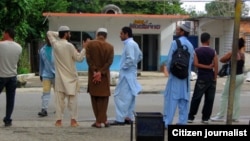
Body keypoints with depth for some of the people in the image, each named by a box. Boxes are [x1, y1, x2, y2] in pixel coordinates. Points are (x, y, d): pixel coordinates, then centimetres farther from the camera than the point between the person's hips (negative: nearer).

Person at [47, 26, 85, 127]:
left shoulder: (55, 44, -1)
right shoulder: (69, 46, -14)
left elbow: (49, 33, 16)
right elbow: (79, 58, -9)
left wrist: (59, 34, 9)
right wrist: (85, 48, -1)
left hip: (60, 77, 3)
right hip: (71, 77, -3)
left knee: (59, 99, 6)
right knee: (72, 99, 3)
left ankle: (58, 120, 6)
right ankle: (73, 120, 2)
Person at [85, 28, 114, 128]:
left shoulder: (90, 44, -3)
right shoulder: (110, 47, -1)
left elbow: (88, 59, -11)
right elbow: (109, 62, -9)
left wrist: (94, 71, -12)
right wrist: (100, 72, -13)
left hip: (93, 75, 0)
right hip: (104, 76, 1)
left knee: (95, 98, 9)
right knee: (104, 98, 11)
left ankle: (99, 121, 8)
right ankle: (103, 120, 8)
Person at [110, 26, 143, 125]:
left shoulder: (129, 44, -16)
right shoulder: (134, 44, 15)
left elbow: (130, 59, -26)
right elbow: (140, 56, 25)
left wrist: (123, 67, -13)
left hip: (126, 74, -10)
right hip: (131, 74, 10)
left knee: (121, 96, -7)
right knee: (129, 96, 12)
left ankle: (120, 119, -5)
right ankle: (129, 117, 17)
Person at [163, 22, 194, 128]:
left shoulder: (175, 43, -10)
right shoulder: (190, 45, 9)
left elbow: (170, 59, -10)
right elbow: (191, 60, 9)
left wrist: (169, 70, 5)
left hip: (175, 75, -6)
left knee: (170, 99, -2)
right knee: (184, 100, 8)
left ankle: (167, 122, -1)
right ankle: (182, 122, 11)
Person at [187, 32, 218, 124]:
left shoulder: (196, 51, -2)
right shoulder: (213, 52, -1)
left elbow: (196, 64, -12)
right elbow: (216, 66, -5)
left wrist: (206, 67, -6)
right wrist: (215, 78, 0)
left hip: (201, 78, -1)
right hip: (211, 78, 1)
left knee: (196, 98, 4)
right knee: (209, 99, 7)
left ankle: (191, 117, 4)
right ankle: (205, 118, 9)